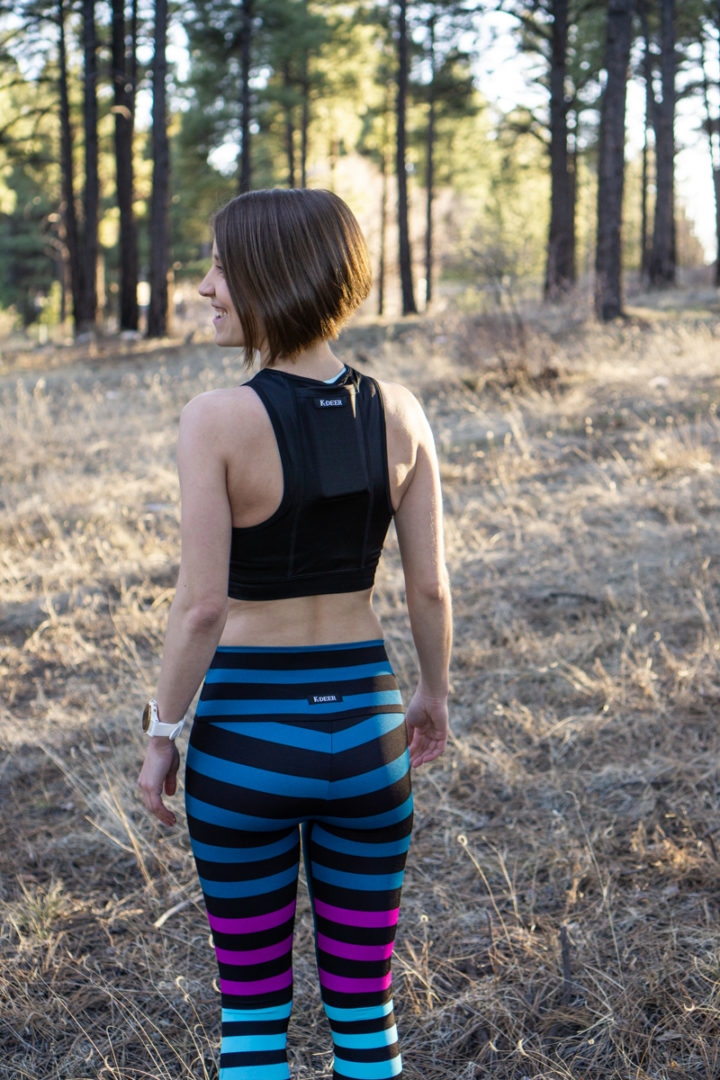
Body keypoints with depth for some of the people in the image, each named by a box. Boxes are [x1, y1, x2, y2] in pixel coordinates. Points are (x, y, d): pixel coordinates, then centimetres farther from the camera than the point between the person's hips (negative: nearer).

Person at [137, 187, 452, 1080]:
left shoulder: (216, 419, -17)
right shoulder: (396, 410, -4)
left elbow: (202, 605, -18)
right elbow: (430, 586, 0)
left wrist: (160, 734, -4)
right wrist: (434, 691, 17)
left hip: (246, 738, -3)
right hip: (362, 726, 3)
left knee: (252, 1000, 15)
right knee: (361, 994, 18)